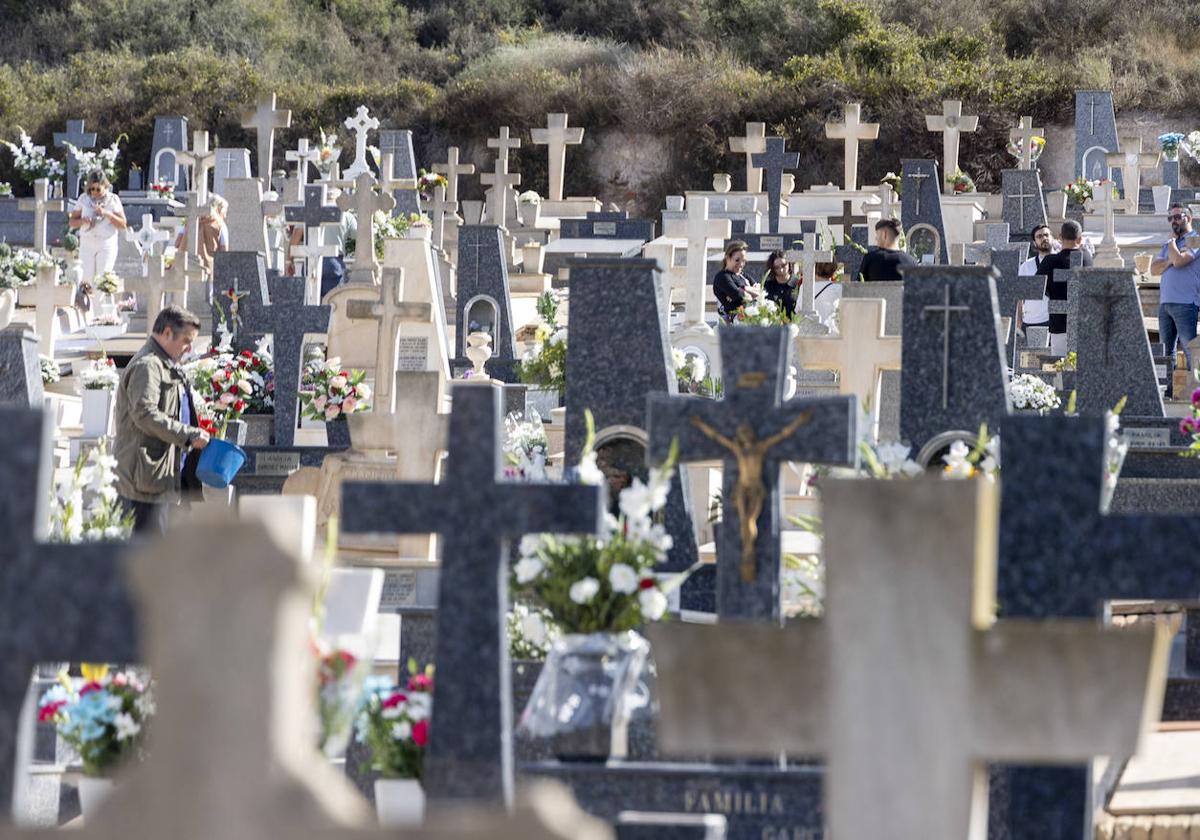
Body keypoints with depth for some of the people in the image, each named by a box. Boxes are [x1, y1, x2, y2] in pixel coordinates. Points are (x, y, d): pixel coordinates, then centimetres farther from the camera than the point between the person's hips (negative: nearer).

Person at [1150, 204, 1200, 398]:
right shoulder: (1168, 245, 22)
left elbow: (1179, 260, -17)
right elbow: (1154, 269, 11)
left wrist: (1173, 240, -2)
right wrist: (1169, 261, -7)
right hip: (1165, 303, 8)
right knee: (1166, 349, 7)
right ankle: (1170, 388, 11)